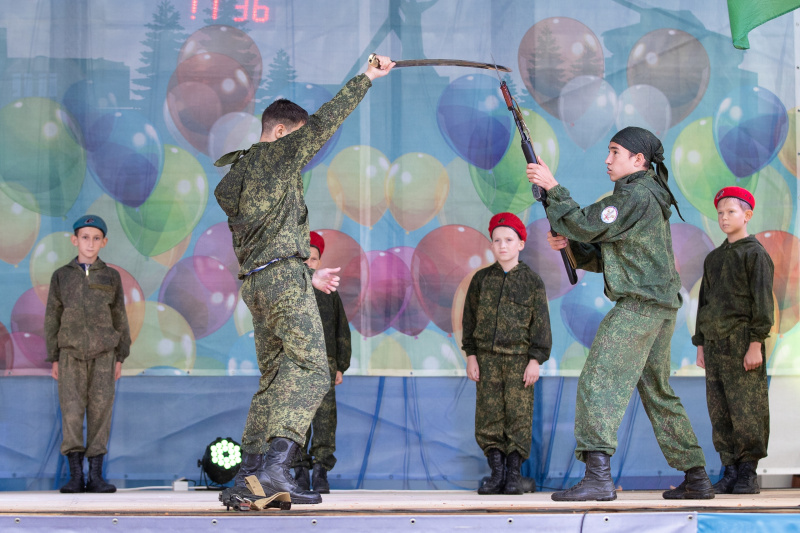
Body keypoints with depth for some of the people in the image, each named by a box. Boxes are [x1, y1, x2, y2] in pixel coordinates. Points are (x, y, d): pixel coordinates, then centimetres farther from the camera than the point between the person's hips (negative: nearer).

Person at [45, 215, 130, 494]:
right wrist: (54, 358, 4)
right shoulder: (61, 276, 9)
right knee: (71, 411, -10)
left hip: (103, 353, 1)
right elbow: (52, 318, 10)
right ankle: (75, 475, -8)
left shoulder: (111, 277, 10)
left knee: (100, 410, -4)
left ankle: (96, 476, 0)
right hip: (71, 352, -1)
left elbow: (120, 318, 12)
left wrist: (120, 358, 7)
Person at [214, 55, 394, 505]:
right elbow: (323, 123, -5)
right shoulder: (277, 155, 0)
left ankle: (251, 467, 8)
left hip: (255, 282, 9)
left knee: (275, 374, 13)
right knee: (310, 369, -15)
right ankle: (277, 464, -28)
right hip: (284, 276, -9)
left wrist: (308, 277, 27)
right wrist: (367, 78, 3)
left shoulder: (238, 178, 25)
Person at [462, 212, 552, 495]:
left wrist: (535, 360, -6)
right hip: (487, 357, 2)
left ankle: (514, 473, 5)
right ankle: (496, 472, 8)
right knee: (489, 414, 0)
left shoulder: (531, 281, 1)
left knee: (518, 414, -3)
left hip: (519, 358, -2)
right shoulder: (481, 279, 6)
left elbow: (540, 322, 0)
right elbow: (470, 318, 9)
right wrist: (470, 355, 3)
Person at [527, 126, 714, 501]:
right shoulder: (648, 196, 21)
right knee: (659, 393, 17)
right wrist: (570, 245, 6)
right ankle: (696, 479, 21)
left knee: (598, 383, -15)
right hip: (661, 307, 11)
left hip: (638, 305, -11)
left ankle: (598, 477, -24)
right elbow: (603, 257, 21)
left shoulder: (635, 195, -11)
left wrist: (553, 188, -11)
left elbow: (587, 225, -16)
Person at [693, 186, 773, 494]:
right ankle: (730, 471, 7)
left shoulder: (755, 254, -1)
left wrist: (756, 343, -14)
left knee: (747, 411, -7)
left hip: (742, 340, -6)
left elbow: (762, 300, -7)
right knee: (719, 411, 3)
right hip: (715, 342, 6)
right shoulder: (714, 258, 19)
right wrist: (700, 345, 16)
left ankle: (749, 472, -1)